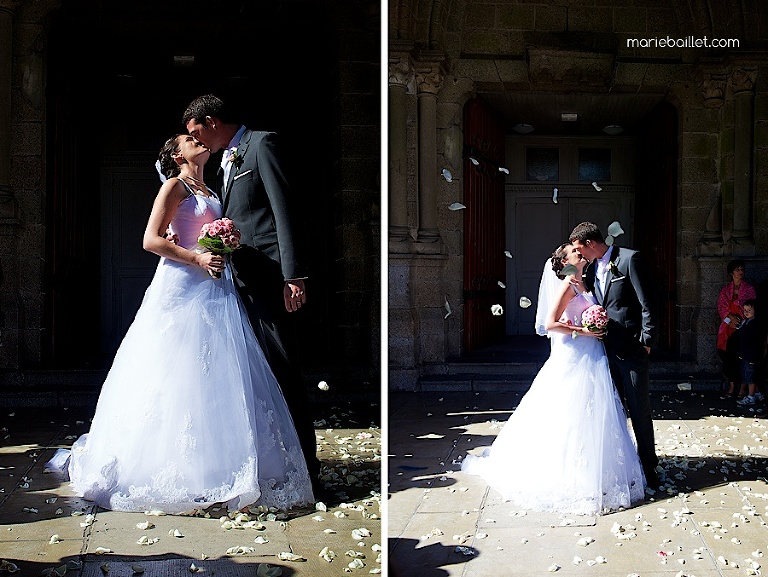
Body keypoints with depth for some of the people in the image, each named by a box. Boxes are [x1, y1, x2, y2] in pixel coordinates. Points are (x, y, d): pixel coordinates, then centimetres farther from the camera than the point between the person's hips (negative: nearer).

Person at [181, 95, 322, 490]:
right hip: (239, 283, 9)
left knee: (282, 371, -9)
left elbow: (284, 209, -12)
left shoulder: (261, 144, -2)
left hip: (267, 278, -9)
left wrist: (293, 276, -18)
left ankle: (305, 470, -3)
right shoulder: (224, 166, 25)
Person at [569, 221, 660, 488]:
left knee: (639, 408, 1)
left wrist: (646, 341, -13)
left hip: (631, 348, -7)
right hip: (606, 349, 7)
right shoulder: (591, 269, 13)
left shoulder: (630, 259, -9)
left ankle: (648, 464, 14)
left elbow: (647, 304, -12)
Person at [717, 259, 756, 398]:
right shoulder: (726, 289, 10)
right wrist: (730, 317, -12)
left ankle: (743, 386, 3)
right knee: (728, 355, 1)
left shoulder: (749, 289, 3)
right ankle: (731, 385, 11)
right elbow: (721, 306, 5)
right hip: (728, 327, 3)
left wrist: (737, 320, -10)